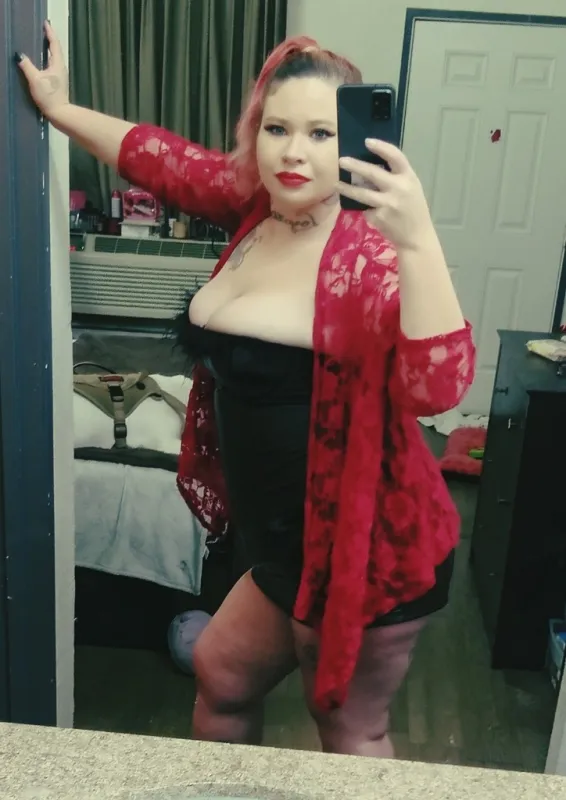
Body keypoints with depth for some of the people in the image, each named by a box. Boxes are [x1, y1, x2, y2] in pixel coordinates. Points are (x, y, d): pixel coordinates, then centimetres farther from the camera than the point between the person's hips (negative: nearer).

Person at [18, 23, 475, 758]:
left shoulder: (371, 258, -22)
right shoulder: (252, 209, 0)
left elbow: (438, 387, -34)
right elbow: (164, 159, 15)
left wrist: (417, 243, -45)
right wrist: (58, 109, 24)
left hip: (372, 555, -8)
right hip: (290, 549, 8)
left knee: (350, 733, 14)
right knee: (220, 675, 27)